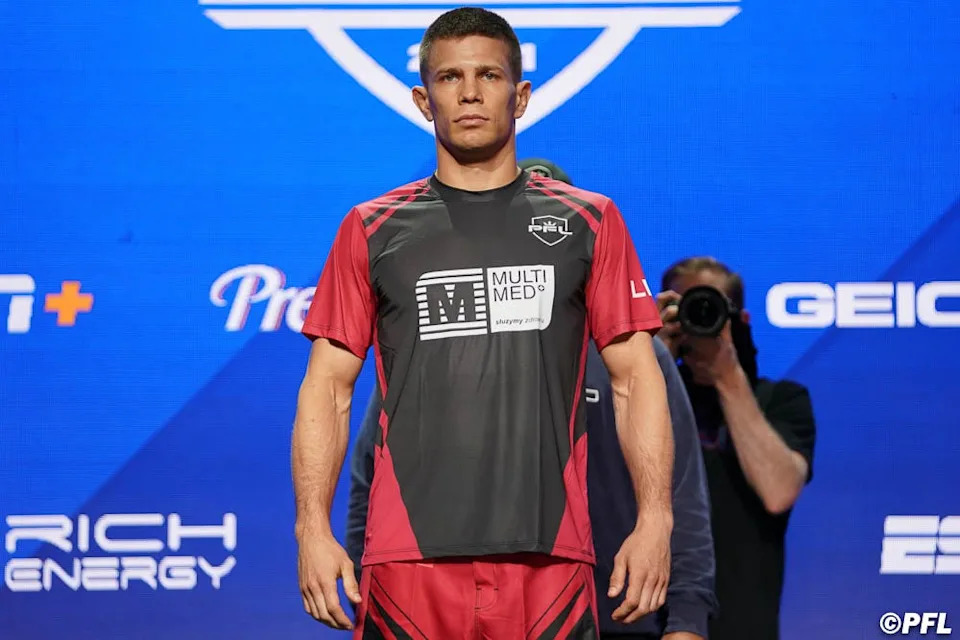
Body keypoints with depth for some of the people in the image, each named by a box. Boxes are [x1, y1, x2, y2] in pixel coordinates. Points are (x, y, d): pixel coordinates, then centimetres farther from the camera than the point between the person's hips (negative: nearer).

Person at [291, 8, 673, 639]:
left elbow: (636, 377, 8)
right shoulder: (371, 231, 10)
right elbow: (328, 386, 8)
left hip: (549, 557, 0)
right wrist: (314, 528, -4)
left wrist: (654, 518, -3)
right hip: (409, 560, 0)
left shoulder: (590, 223, 10)